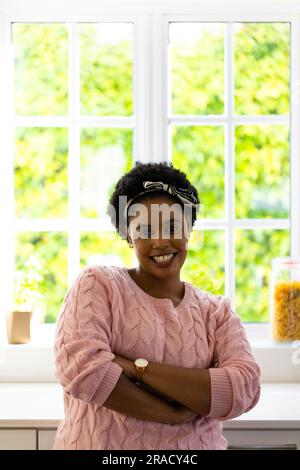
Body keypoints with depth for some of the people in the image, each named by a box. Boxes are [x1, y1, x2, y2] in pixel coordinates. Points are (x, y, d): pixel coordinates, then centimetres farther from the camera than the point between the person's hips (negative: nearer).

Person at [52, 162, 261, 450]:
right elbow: (80, 367, -21)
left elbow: (244, 389, -15)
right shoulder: (97, 284, -6)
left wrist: (136, 368, -22)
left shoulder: (218, 311, 1)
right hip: (99, 443, -2)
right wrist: (176, 414, -19)